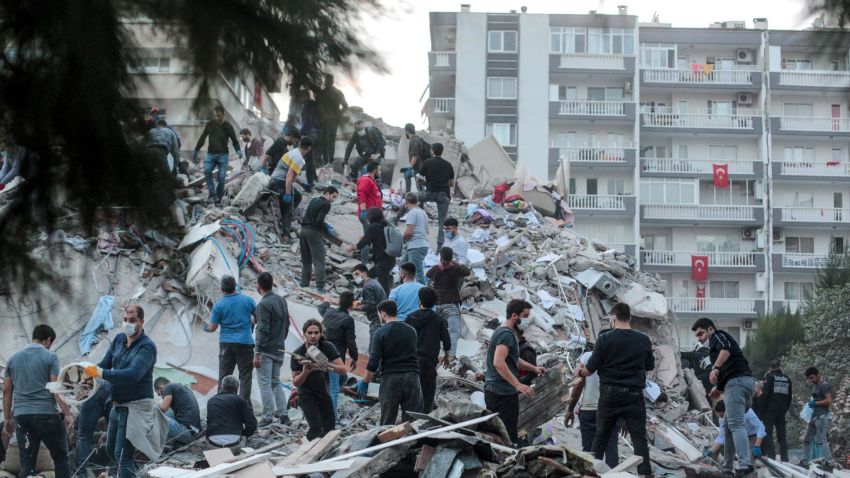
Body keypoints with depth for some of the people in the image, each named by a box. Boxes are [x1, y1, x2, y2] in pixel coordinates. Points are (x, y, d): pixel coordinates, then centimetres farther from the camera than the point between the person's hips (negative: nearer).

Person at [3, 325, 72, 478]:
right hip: (46, 414, -4)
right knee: (60, 458, 6)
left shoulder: (13, 359, 12)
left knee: (27, 463, 4)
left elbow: (7, 390, 11)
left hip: (21, 415, 4)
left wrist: (7, 418, 16)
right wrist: (67, 414, -7)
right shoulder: (50, 357, -2)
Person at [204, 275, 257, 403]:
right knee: (245, 376, 2)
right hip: (245, 343, 0)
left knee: (224, 375, 8)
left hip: (226, 344, 1)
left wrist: (206, 326, 22)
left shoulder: (219, 305, -4)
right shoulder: (247, 300, -3)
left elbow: (212, 328, 0)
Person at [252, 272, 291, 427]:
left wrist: (257, 353, -18)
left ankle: (268, 417, -3)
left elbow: (263, 331, -20)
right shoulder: (282, 301, 8)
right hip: (280, 349, 8)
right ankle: (283, 414, 12)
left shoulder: (264, 304, -17)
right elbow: (287, 324, 15)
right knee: (276, 382, 16)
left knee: (265, 384, -3)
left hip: (266, 350, -8)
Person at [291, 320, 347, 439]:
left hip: (324, 392, 3)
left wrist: (328, 365, -38)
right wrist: (305, 372, -33)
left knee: (329, 427, 6)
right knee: (316, 427, -19)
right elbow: (295, 382, -13)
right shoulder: (298, 353, -17)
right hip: (307, 394, -3)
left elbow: (343, 370, -18)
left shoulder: (327, 347, -13)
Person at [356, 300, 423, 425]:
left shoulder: (381, 332, -4)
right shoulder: (411, 331, 11)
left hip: (390, 378, -3)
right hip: (412, 377, 3)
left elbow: (373, 361, -9)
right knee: (412, 420, 3)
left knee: (387, 421, 3)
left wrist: (365, 382, 2)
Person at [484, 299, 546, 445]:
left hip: (493, 390, 11)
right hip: (503, 394, -11)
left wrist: (534, 368, 24)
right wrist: (518, 385, -34)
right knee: (508, 439, -12)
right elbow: (498, 362, -29)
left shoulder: (501, 332, 19)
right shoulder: (506, 334, -15)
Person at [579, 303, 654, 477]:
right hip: (634, 396, 0)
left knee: (601, 436, 12)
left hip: (609, 394, 0)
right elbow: (650, 366, 13)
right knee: (639, 438, 1)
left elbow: (590, 369, -3)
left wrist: (581, 371, 20)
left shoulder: (604, 339, -8)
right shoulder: (643, 340, -1)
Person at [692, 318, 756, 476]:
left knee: (736, 425, -17)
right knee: (729, 425, 15)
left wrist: (715, 367, -27)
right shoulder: (721, 340, 33)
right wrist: (719, 388, 21)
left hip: (736, 381, -10)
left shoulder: (717, 335, 7)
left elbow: (726, 348, -17)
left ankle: (744, 464, -30)